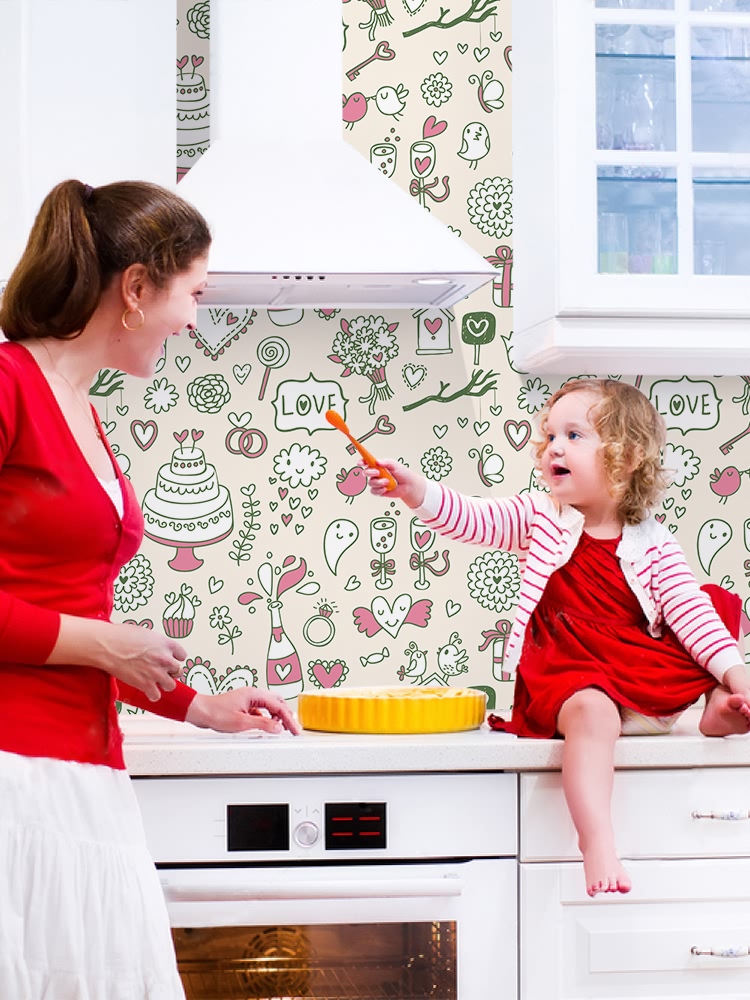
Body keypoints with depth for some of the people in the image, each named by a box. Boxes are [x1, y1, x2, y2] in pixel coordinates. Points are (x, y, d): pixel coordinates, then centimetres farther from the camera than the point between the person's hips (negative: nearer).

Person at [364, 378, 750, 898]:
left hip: (650, 679, 3)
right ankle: (597, 841, -45)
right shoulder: (540, 518, 7)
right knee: (592, 710, -37)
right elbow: (473, 518, -5)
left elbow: (688, 609, 1)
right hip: (569, 674, -3)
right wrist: (415, 490, -22)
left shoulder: (653, 544, 6)